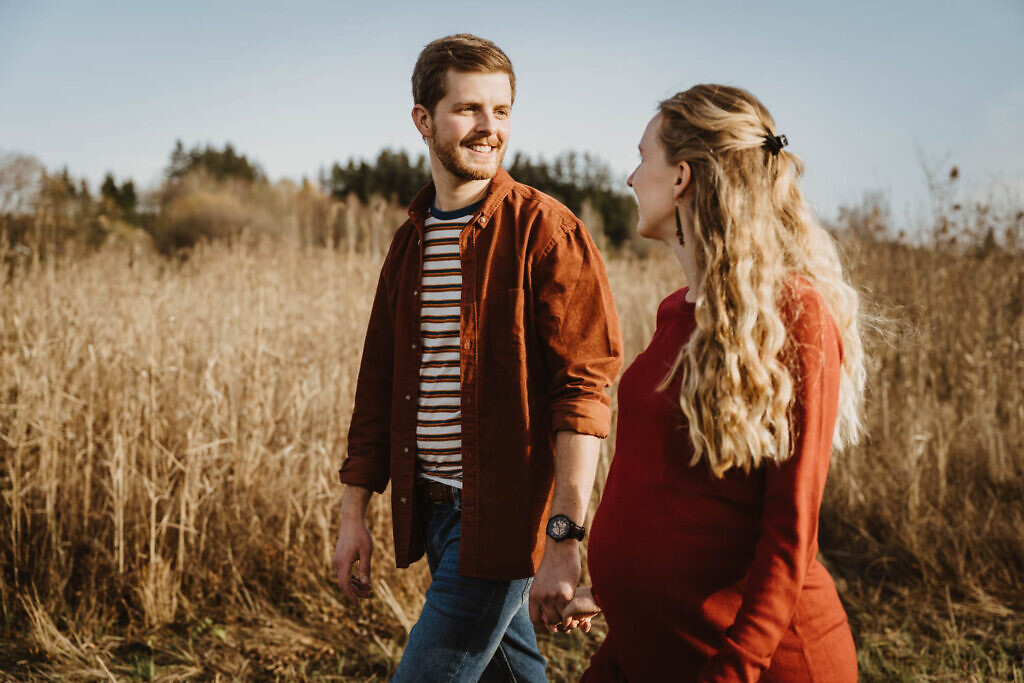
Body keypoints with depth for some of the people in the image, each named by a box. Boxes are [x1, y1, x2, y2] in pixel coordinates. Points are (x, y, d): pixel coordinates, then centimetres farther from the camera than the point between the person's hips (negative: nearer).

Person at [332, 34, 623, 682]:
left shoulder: (546, 232, -10)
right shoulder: (411, 240, 10)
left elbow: (584, 392, -16)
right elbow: (379, 385, 15)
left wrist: (564, 539, -22)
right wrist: (355, 513, 13)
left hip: (505, 518, -6)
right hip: (431, 508, 7)